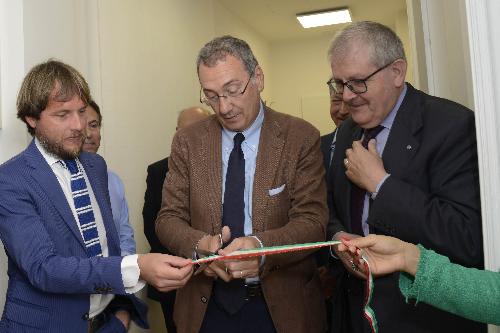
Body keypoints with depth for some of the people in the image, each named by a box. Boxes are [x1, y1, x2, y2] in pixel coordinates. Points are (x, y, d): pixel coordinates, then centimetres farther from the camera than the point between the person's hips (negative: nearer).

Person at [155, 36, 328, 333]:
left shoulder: (301, 138, -8)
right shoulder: (187, 141, -1)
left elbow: (313, 222, -11)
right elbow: (169, 218, -1)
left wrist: (260, 245, -30)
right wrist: (200, 244, -23)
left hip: (282, 306, -1)